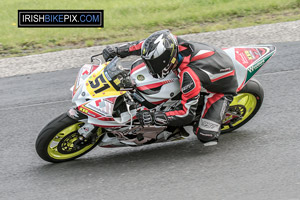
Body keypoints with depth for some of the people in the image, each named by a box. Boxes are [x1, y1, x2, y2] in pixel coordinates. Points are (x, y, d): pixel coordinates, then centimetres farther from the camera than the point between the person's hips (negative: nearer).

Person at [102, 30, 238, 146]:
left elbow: (187, 114, -37)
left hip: (222, 87, -7)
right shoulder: (173, 42, -26)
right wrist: (118, 50, -9)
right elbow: (145, 45, -4)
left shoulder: (189, 76, -44)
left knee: (206, 136, -21)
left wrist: (154, 118, -43)